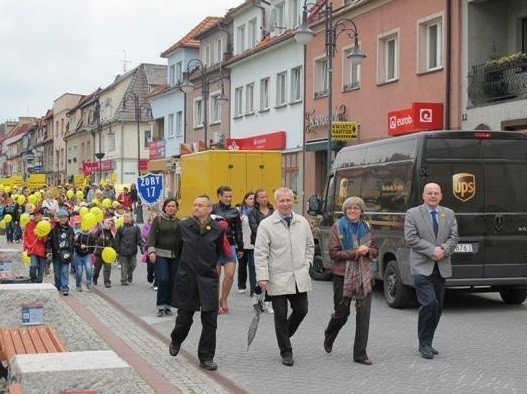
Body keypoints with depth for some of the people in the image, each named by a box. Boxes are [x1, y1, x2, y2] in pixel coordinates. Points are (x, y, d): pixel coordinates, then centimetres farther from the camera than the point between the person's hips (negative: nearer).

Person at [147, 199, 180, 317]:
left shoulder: (178, 222, 10)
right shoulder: (158, 220, 2)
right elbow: (152, 235, -4)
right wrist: (151, 251, -15)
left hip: (175, 255, 3)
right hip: (160, 254, -3)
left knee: (172, 281, 1)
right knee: (163, 279, -13)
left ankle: (167, 305, 14)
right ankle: (160, 305, -2)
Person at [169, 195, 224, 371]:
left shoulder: (217, 230, -3)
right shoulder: (183, 227, -2)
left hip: (208, 279, 0)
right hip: (187, 279, 0)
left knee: (210, 320, -1)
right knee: (184, 316, 9)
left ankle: (206, 358, 9)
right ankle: (176, 340, 41)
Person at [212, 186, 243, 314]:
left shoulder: (234, 211, 11)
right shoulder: (213, 209, 0)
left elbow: (238, 231, 16)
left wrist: (240, 248, 16)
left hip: (230, 245, 3)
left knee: (230, 274, -5)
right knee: (215, 275, 1)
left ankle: (224, 300, 15)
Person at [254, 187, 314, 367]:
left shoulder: (302, 222, 7)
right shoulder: (266, 225, -6)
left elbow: (310, 246, 20)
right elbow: (260, 254, -7)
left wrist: (306, 263, 8)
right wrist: (262, 277, -13)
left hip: (300, 278, 4)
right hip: (278, 279, -4)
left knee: (301, 311, 7)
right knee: (281, 316, 4)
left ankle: (284, 336, 34)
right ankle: (286, 352, 17)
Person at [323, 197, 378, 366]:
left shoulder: (365, 227, 9)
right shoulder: (338, 227, -2)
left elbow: (375, 251, 14)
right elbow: (334, 253, -9)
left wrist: (367, 251, -9)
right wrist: (355, 252, -16)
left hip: (364, 276, 3)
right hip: (343, 275, -3)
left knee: (363, 314, -3)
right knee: (342, 313, 6)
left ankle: (360, 354, 4)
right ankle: (329, 336, 39)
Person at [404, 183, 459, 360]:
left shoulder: (449, 214, 13)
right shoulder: (412, 214, 0)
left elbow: (454, 237, 7)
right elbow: (411, 238, -9)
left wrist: (444, 250, -12)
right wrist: (432, 250, -16)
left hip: (441, 268, 5)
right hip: (422, 267, -5)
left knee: (437, 307, 7)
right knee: (429, 304, -16)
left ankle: (426, 343, 19)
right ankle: (424, 344, -4)